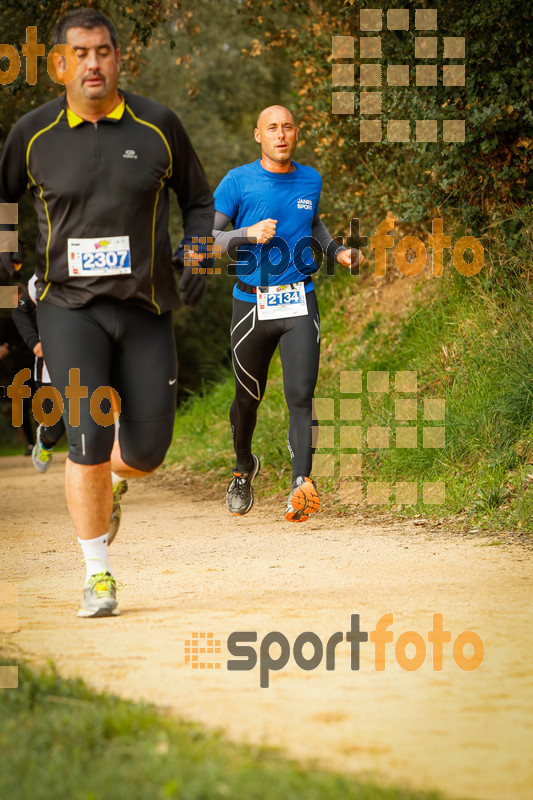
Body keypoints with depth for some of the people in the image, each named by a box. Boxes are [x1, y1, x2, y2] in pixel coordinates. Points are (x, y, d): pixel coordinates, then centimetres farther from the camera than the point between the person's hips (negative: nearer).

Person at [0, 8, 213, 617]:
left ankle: (108, 479, 38)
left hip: (145, 308, 2)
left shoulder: (157, 126, 1)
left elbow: (197, 200, 13)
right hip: (69, 308, -2)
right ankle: (98, 577, -2)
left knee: (147, 451, -1)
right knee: (88, 439, -15)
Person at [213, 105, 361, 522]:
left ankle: (303, 484, -28)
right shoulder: (238, 182, -2)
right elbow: (207, 237, -5)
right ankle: (244, 468, 38)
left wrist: (337, 250, 13)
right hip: (251, 303, -1)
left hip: (300, 303, 1)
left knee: (301, 394, -16)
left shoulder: (310, 180, 10)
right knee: (248, 397, 11)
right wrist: (248, 233, -21)